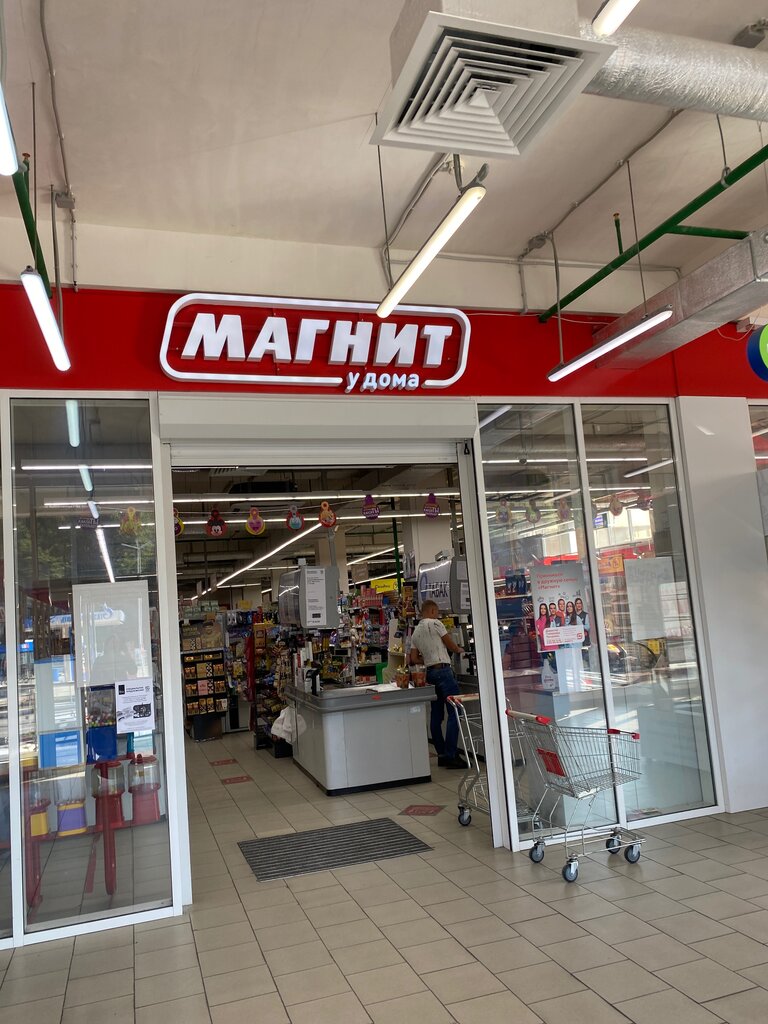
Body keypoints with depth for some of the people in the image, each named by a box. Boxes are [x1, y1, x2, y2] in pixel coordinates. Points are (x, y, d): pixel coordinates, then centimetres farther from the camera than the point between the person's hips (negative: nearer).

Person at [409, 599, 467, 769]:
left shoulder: (415, 633, 16)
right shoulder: (435, 623, -5)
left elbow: (414, 659, 13)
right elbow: (451, 645, 3)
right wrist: (459, 650, 23)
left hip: (429, 673, 8)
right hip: (443, 670, -8)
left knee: (436, 715, 11)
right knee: (454, 713, -7)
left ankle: (442, 755, 15)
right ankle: (450, 755, -11)